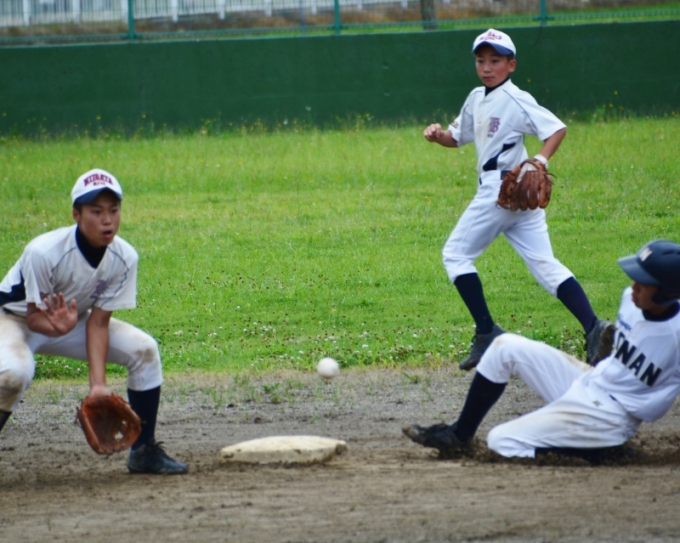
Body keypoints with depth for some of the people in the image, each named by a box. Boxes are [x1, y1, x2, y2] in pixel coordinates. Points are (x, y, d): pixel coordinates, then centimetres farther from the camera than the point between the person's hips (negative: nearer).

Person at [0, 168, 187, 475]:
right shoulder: (43, 252, -33)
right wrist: (57, 327, -48)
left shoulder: (124, 258, -19)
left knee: (144, 350, -11)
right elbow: (34, 317, -23)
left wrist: (98, 384, -27)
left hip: (71, 319, 5)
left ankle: (144, 450, 0)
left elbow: (98, 322, -16)